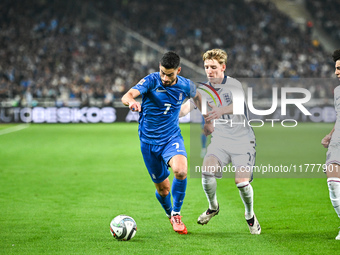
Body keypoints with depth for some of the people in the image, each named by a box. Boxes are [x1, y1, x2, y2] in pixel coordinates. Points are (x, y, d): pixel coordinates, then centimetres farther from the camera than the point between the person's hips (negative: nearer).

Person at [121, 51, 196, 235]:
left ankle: (176, 214, -8)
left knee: (181, 170, -30)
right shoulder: (151, 81, -14)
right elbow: (126, 96, -32)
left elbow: (196, 96, 22)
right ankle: (169, 215, 39)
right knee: (163, 188, 6)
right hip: (149, 141, 0)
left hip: (172, 137, 1)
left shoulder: (185, 86, -5)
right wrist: (132, 102, -55)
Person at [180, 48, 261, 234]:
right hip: (219, 140, 3)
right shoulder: (203, 89, 3)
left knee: (242, 182, -16)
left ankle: (250, 215, 15)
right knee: (207, 171, -22)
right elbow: (187, 107, -7)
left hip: (242, 140, -3)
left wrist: (221, 110, -51)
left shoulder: (233, 84, -11)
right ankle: (213, 207, 7)